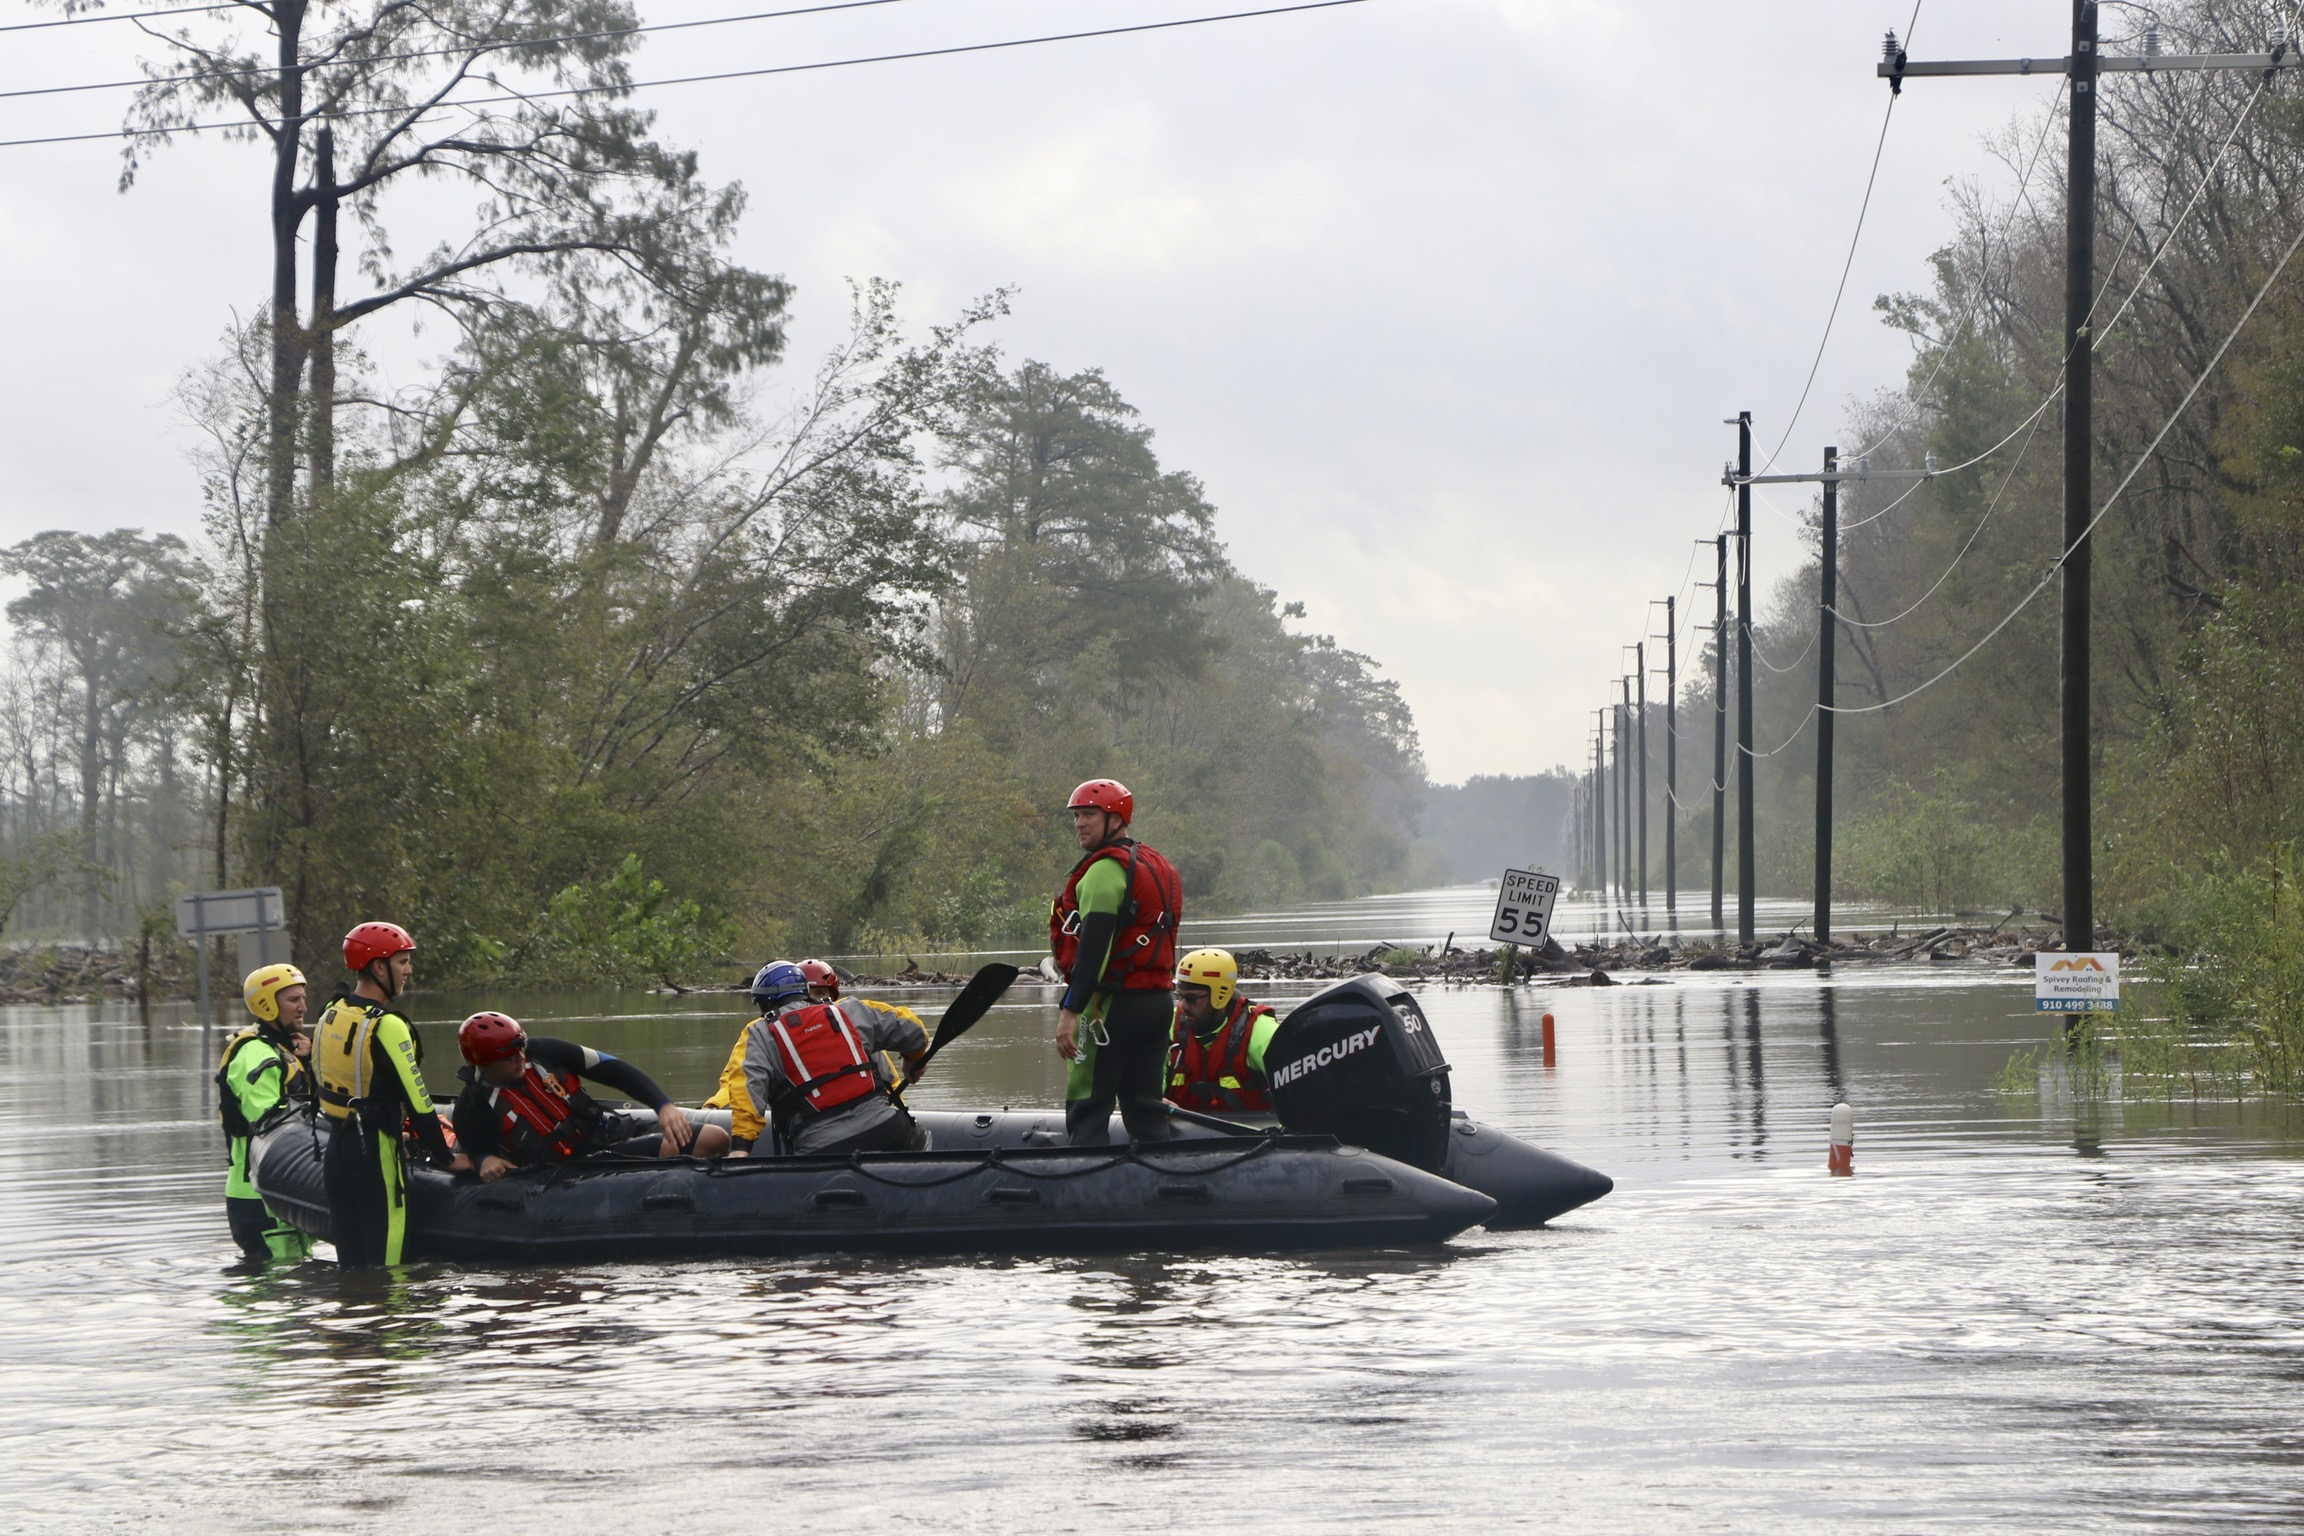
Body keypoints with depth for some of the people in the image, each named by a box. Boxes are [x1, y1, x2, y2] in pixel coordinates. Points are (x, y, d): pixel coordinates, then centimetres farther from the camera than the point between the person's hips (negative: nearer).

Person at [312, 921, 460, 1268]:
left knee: (352, 1264, 13)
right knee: (384, 1265, -4)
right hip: (375, 1155, -8)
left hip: (336, 1149, 8)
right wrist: (445, 1158, -6)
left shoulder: (331, 1014, 7)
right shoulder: (386, 1026, -18)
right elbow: (416, 1100, -16)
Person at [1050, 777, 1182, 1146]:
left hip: (1114, 1004, -9)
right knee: (1146, 1108, 11)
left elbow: (1094, 946, -20)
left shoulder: (1105, 869, -12)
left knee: (1087, 1110, -7)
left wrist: (1070, 1011, -23)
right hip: (1160, 1001, 9)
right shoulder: (1160, 866, 17)